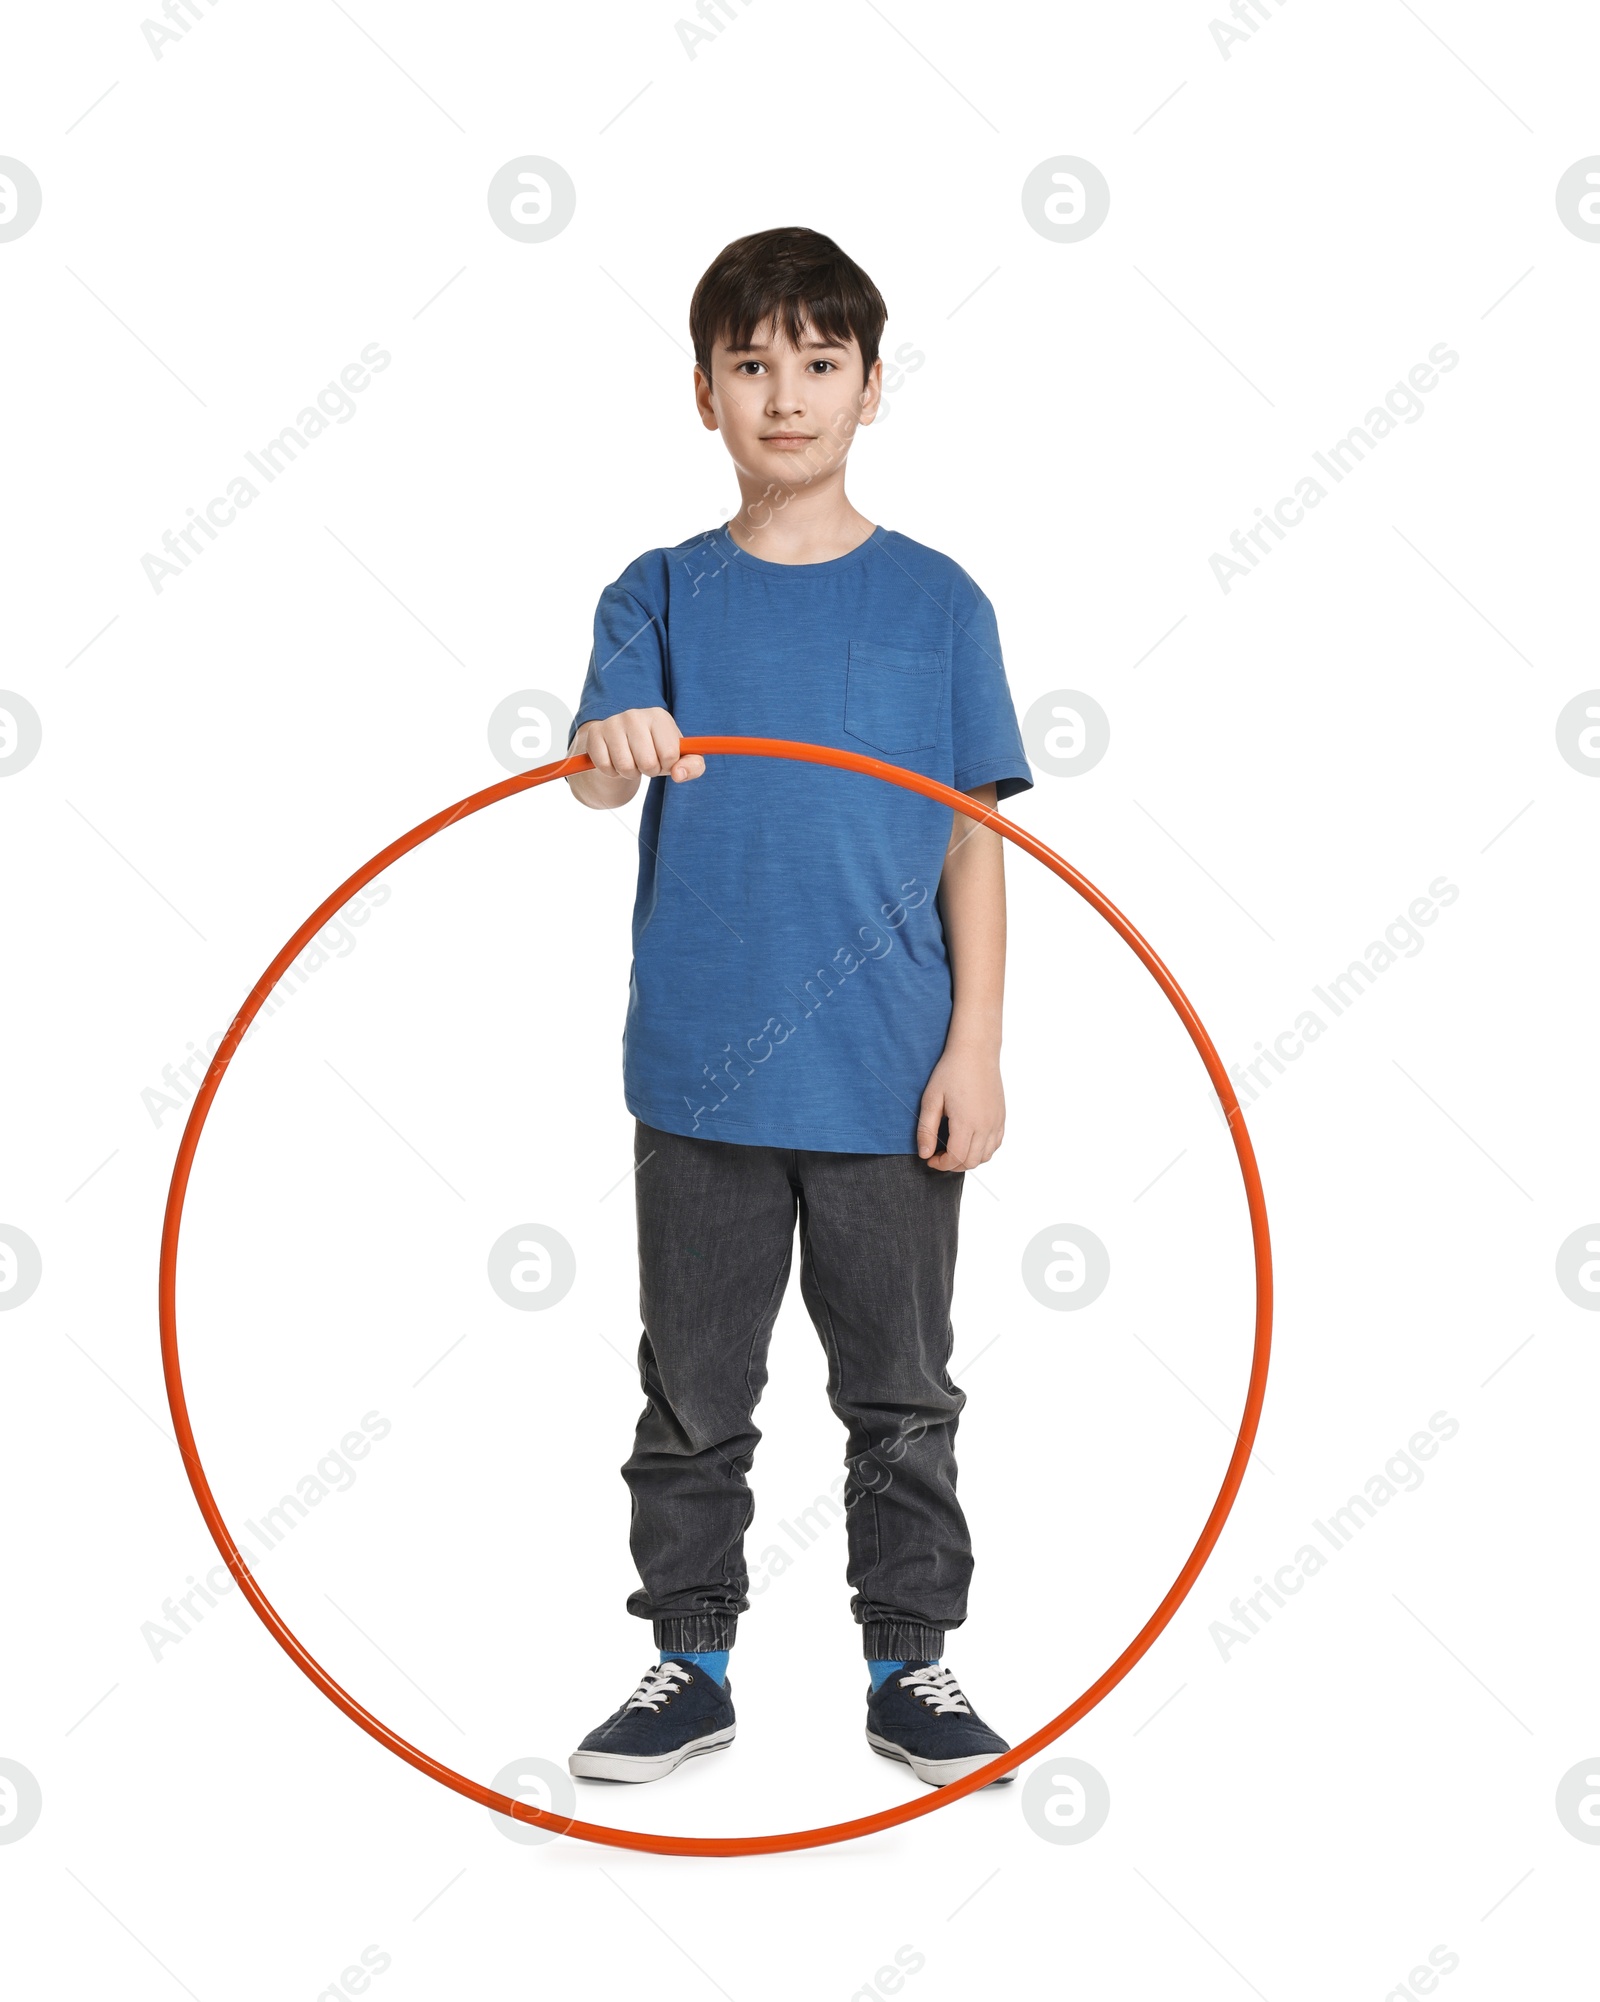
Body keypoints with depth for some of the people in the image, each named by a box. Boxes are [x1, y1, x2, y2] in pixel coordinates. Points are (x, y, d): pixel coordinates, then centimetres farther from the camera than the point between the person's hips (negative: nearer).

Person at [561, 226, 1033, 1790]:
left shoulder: (935, 600, 2)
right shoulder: (661, 596, 4)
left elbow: (973, 836, 2)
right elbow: (598, 772, -12)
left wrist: (975, 1044, -4)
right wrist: (614, 748, -36)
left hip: (889, 1075, -1)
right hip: (700, 1071, 1)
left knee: (902, 1393, 10)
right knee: (693, 1391, 11)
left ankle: (910, 1666, 25)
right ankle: (691, 1662, 26)